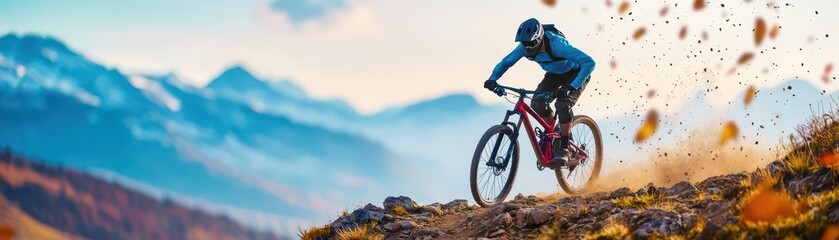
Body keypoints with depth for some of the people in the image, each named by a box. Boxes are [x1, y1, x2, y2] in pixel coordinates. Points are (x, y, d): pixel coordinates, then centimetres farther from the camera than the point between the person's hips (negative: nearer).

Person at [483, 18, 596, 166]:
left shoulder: (556, 44, -40)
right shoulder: (525, 46, -23)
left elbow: (589, 63, -45)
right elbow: (505, 63, -9)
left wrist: (571, 88, -54)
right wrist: (492, 79, -29)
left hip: (575, 73, -6)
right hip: (555, 73, 6)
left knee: (563, 104, -29)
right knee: (537, 104, -17)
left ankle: (564, 150, -20)